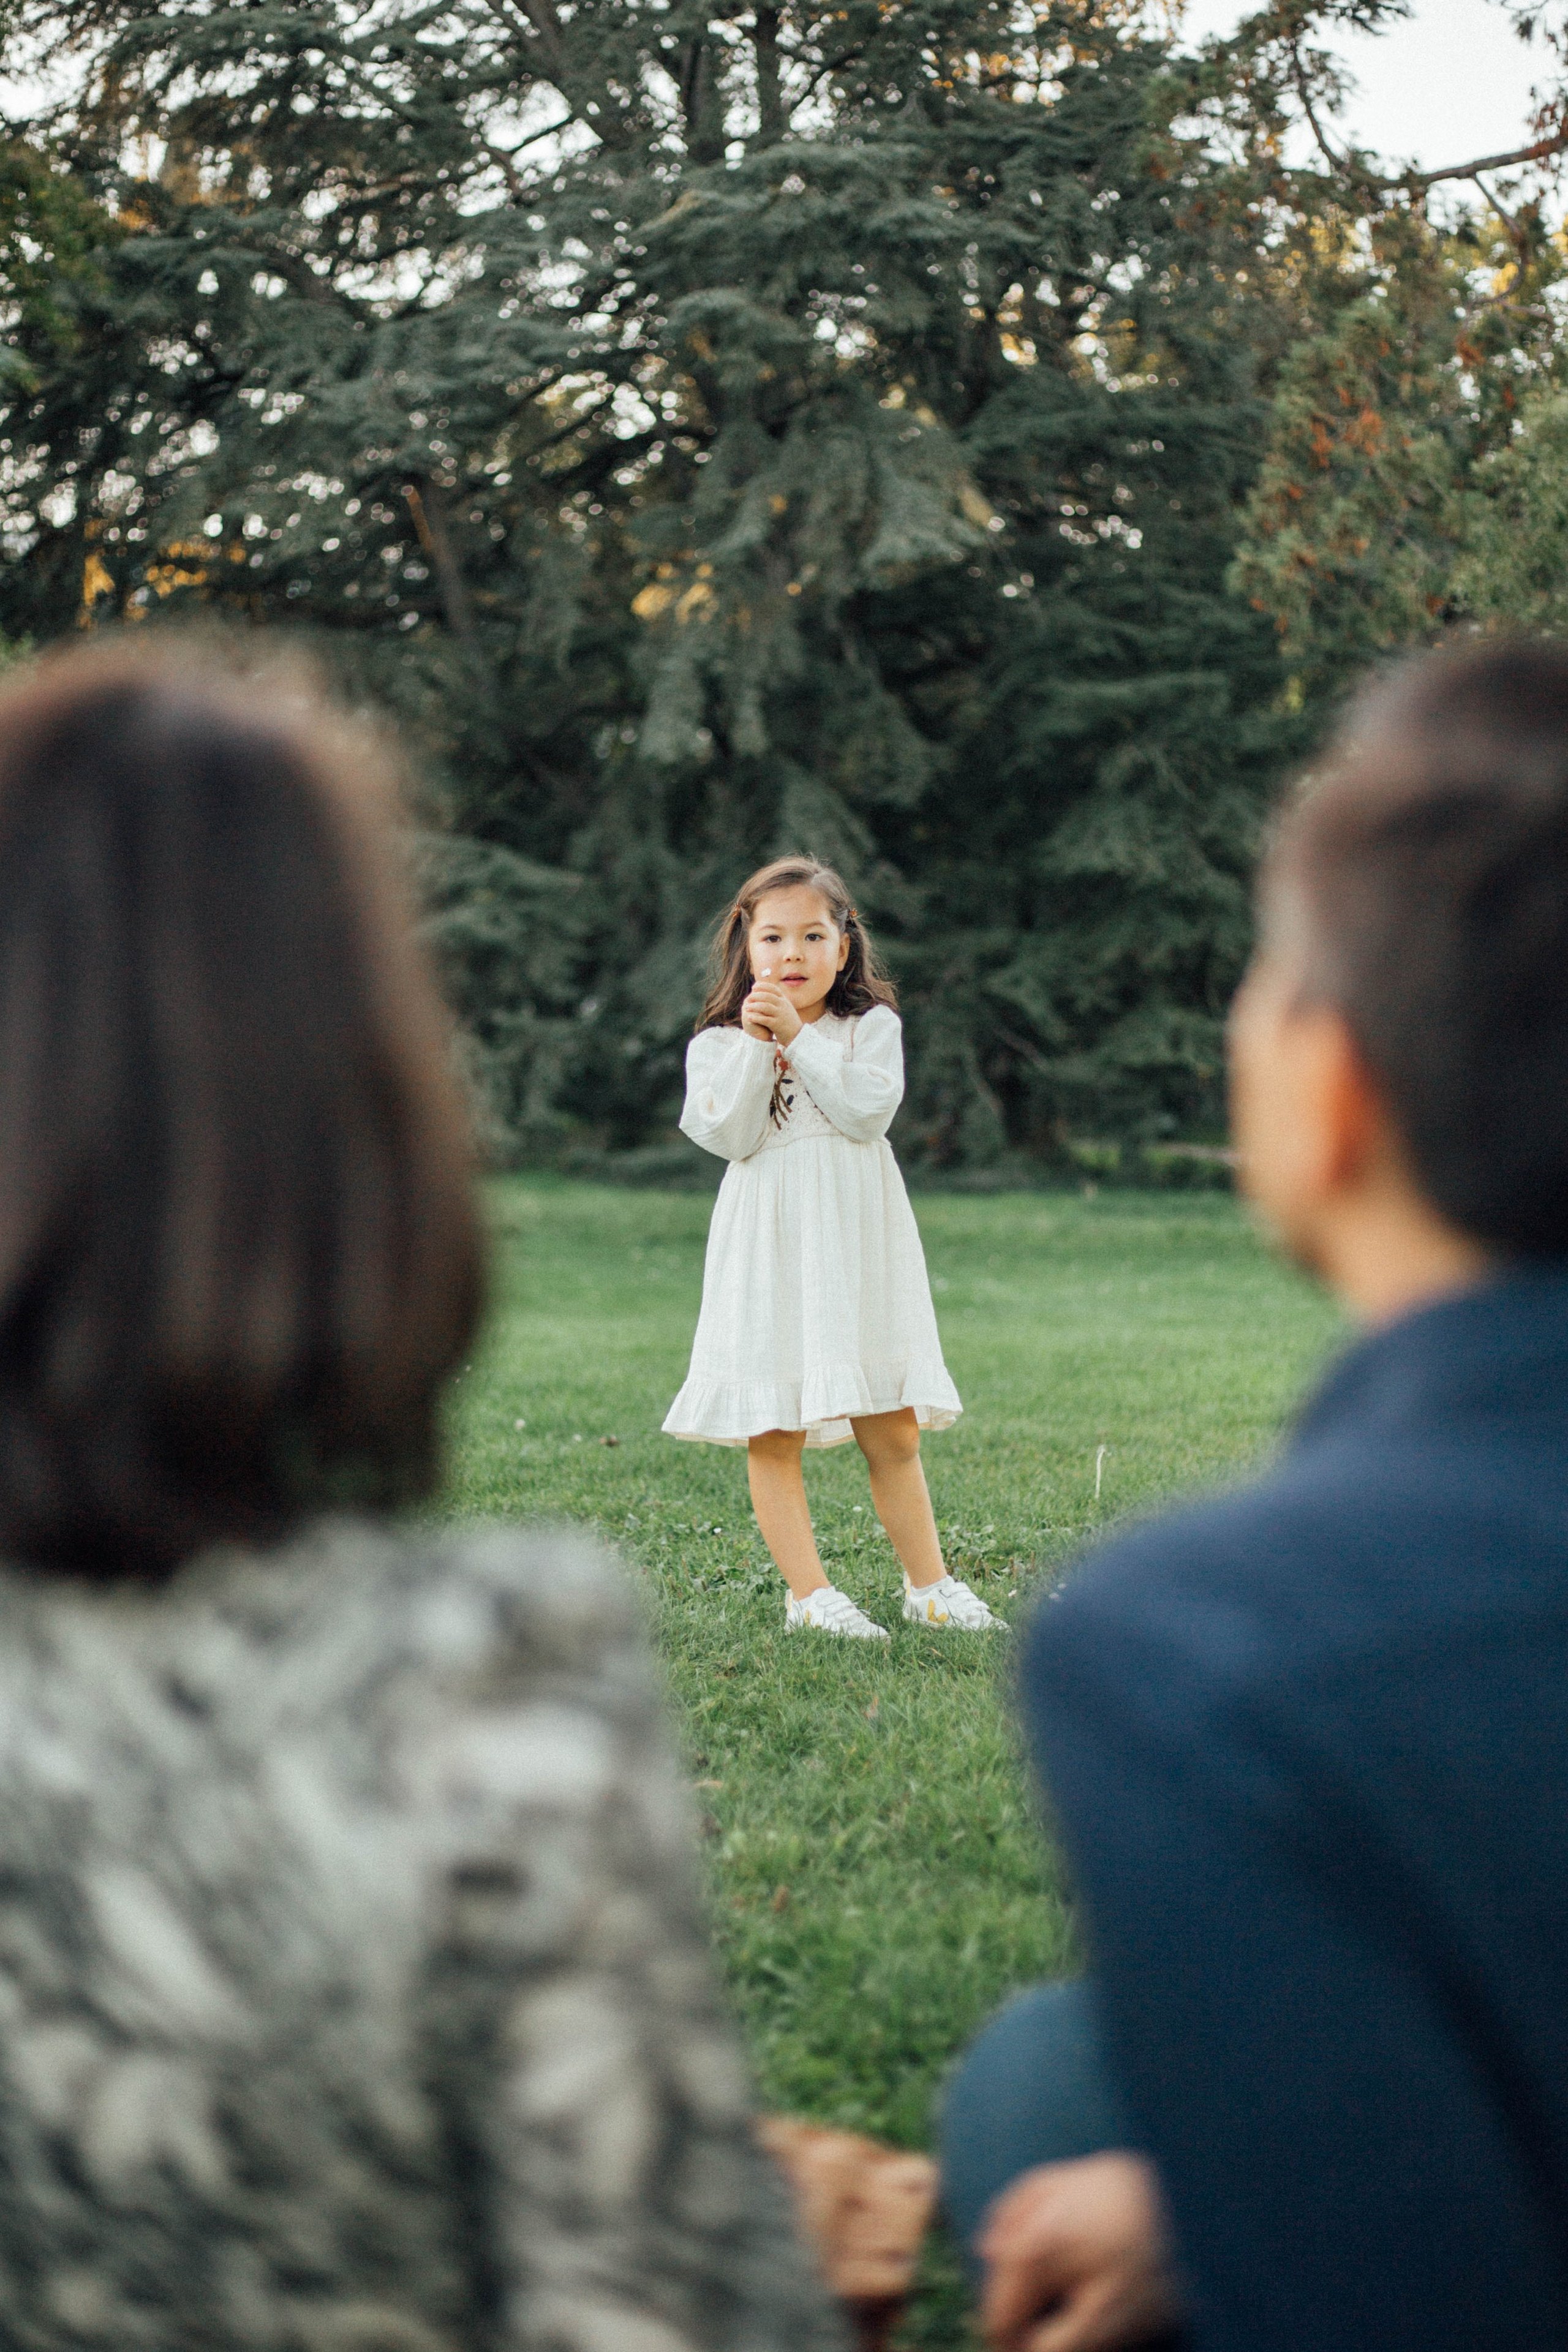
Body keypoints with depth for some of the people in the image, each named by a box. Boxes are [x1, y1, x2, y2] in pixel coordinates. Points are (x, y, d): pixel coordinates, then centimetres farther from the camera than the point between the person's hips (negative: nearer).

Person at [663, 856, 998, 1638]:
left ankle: (928, 1583, 17)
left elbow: (866, 1111, -11)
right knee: (773, 1437, -2)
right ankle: (809, 1594, 4)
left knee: (892, 1431, 6)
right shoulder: (718, 1045, 5)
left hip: (858, 1246, 1)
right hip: (769, 1251, -1)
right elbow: (730, 1135, -10)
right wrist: (756, 1045, -15)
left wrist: (799, 1037, -14)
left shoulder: (871, 1029, 5)